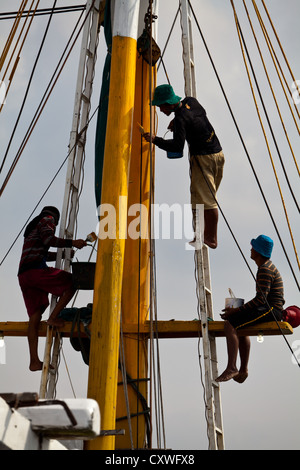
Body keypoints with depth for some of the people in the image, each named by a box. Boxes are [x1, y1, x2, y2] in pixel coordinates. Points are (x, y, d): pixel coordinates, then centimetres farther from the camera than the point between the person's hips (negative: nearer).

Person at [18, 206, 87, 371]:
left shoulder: (32, 227, 35)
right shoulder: (47, 220, 8)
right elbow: (48, 239, -11)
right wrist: (72, 243, -11)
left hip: (23, 275, 9)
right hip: (36, 269, -9)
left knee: (34, 317, 2)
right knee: (71, 282, 2)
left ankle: (34, 361, -3)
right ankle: (53, 317, -6)